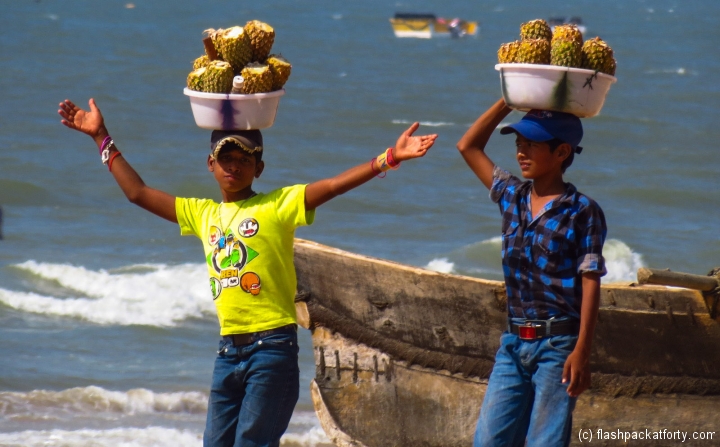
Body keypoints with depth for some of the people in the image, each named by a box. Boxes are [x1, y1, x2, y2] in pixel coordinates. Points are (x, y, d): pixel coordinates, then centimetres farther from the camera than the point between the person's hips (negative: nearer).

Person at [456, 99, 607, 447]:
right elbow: (468, 147, 18)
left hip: (558, 344, -6)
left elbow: (590, 284, -9)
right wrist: (508, 102, 11)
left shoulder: (582, 212, -7)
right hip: (513, 343, 6)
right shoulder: (512, 197, 10)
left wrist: (582, 351, -16)